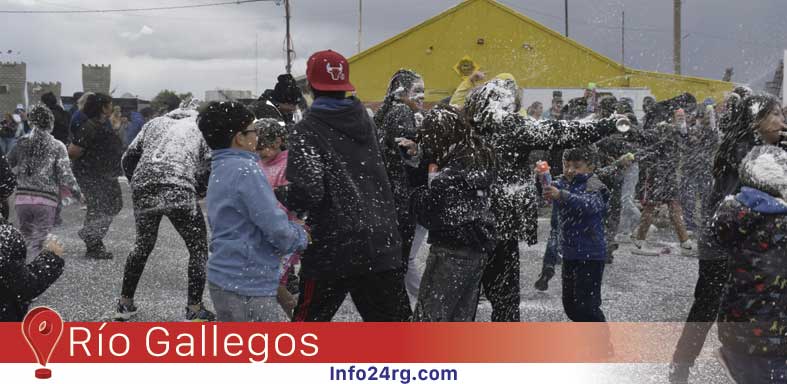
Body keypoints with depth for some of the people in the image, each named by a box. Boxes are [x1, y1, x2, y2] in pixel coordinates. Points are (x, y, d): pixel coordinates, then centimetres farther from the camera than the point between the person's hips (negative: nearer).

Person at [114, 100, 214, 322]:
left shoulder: (154, 123, 26)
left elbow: (128, 159, 19)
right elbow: (210, 166, 3)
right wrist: (199, 192, 16)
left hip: (143, 192, 4)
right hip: (179, 192, -4)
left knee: (143, 245, 24)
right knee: (198, 249, 11)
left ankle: (125, 303, 30)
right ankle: (194, 309, 7)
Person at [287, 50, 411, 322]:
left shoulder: (307, 131, -10)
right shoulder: (366, 120, 8)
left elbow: (307, 191, -19)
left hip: (332, 248, -4)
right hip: (381, 245, 5)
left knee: (308, 320, 11)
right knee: (395, 321, 11)